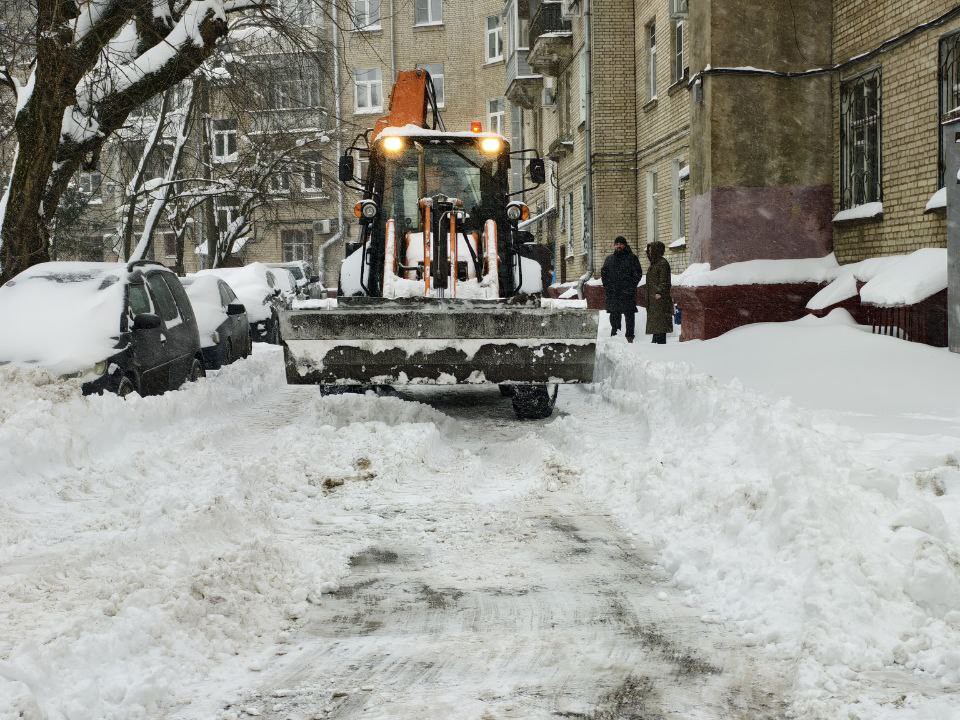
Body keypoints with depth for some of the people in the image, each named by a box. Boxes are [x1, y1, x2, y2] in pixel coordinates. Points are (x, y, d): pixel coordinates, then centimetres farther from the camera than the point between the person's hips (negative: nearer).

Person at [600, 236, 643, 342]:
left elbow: (638, 273, 1)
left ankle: (630, 335, 1)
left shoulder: (632, 258, 4)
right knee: (614, 314, 7)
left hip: (627, 293, -3)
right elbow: (603, 273, 20)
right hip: (612, 293, 3)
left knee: (629, 314, -3)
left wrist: (631, 287, -9)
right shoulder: (609, 259, 15)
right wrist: (607, 285, 6)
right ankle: (614, 332, 16)